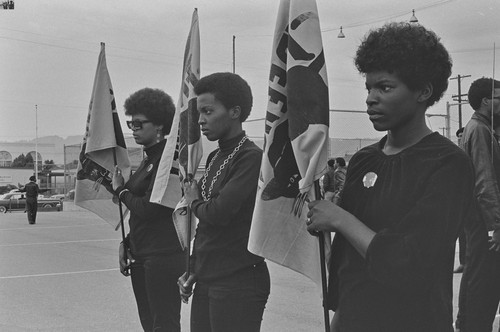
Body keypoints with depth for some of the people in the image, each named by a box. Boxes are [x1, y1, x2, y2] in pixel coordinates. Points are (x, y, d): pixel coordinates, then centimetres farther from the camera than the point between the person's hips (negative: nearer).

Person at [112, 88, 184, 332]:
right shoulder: (149, 158, 15)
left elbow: (149, 208, -19)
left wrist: (121, 190, -3)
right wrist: (126, 243, 12)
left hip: (163, 256, -10)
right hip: (141, 256, 10)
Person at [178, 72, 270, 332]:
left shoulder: (251, 157, -15)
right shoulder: (214, 157, 12)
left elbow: (219, 213, -24)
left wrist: (194, 202, -3)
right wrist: (194, 270, 13)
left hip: (239, 283, -8)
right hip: (206, 280, 8)